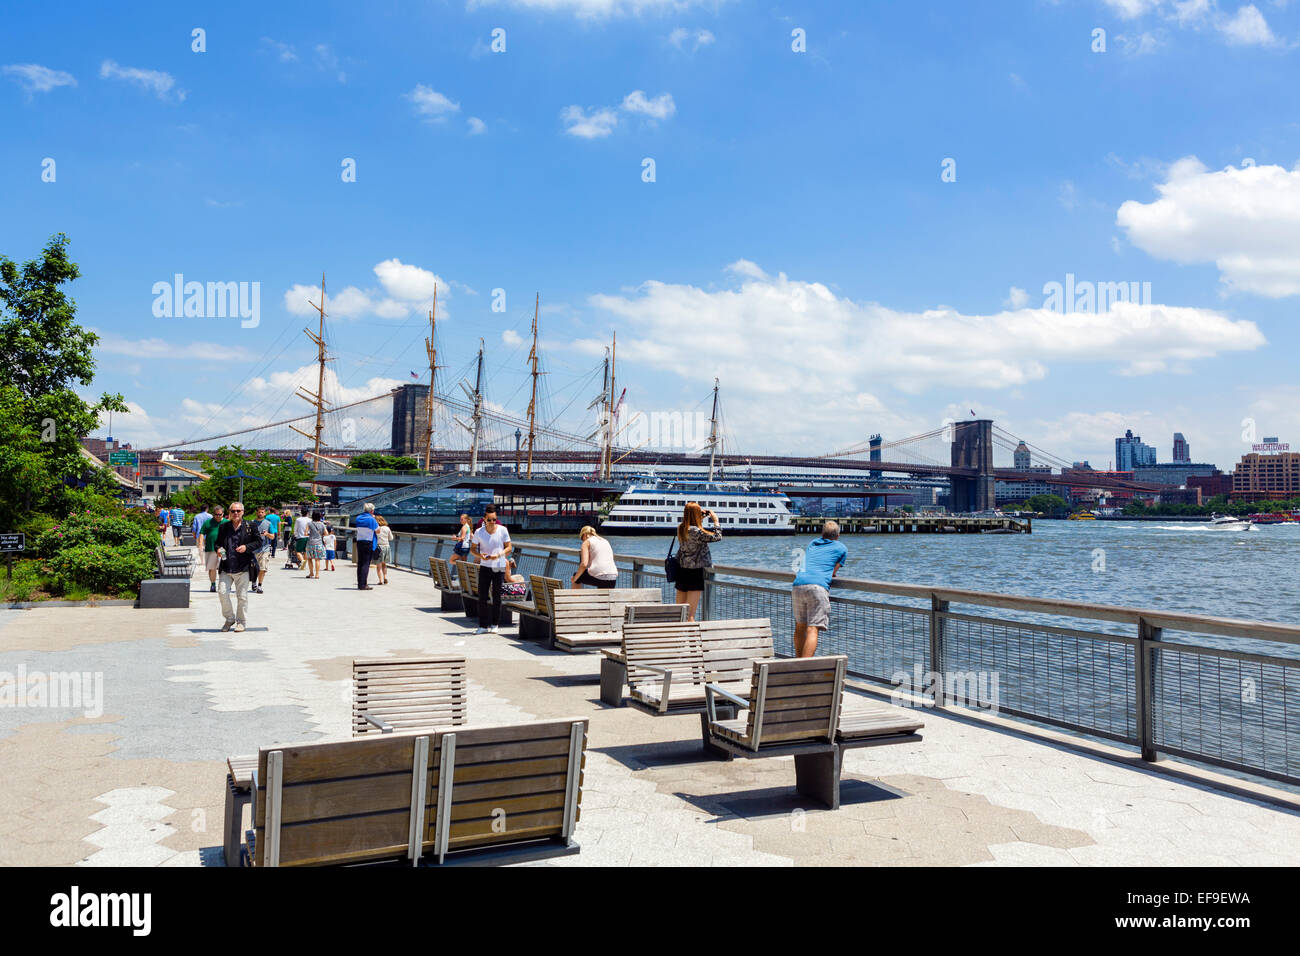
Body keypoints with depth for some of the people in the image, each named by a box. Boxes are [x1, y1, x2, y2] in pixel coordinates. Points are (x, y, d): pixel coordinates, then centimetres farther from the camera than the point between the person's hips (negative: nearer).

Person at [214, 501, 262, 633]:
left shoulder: (249, 526, 2)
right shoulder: (224, 526, 10)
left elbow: (259, 542, 4)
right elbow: (218, 542, 21)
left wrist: (246, 547, -12)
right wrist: (218, 549, -1)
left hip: (242, 567, -3)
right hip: (226, 567, 3)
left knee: (242, 596, 3)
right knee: (222, 593, -4)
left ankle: (241, 621, 17)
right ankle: (230, 619, 16)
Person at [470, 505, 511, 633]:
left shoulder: (502, 530, -4)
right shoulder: (479, 532, -3)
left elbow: (509, 548, 1)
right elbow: (472, 549, 4)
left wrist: (499, 555, -17)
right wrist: (480, 556, -16)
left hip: (499, 567, -1)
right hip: (485, 566, 1)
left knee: (497, 597, 4)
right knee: (482, 596, -2)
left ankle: (495, 624, 15)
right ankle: (483, 625, 5)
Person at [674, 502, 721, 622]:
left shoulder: (681, 528, 2)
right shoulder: (695, 531, -21)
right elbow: (717, 537, -16)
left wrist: (701, 519, 17)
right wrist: (715, 521, -3)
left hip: (681, 570, 8)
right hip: (694, 572, -8)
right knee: (690, 614, -6)